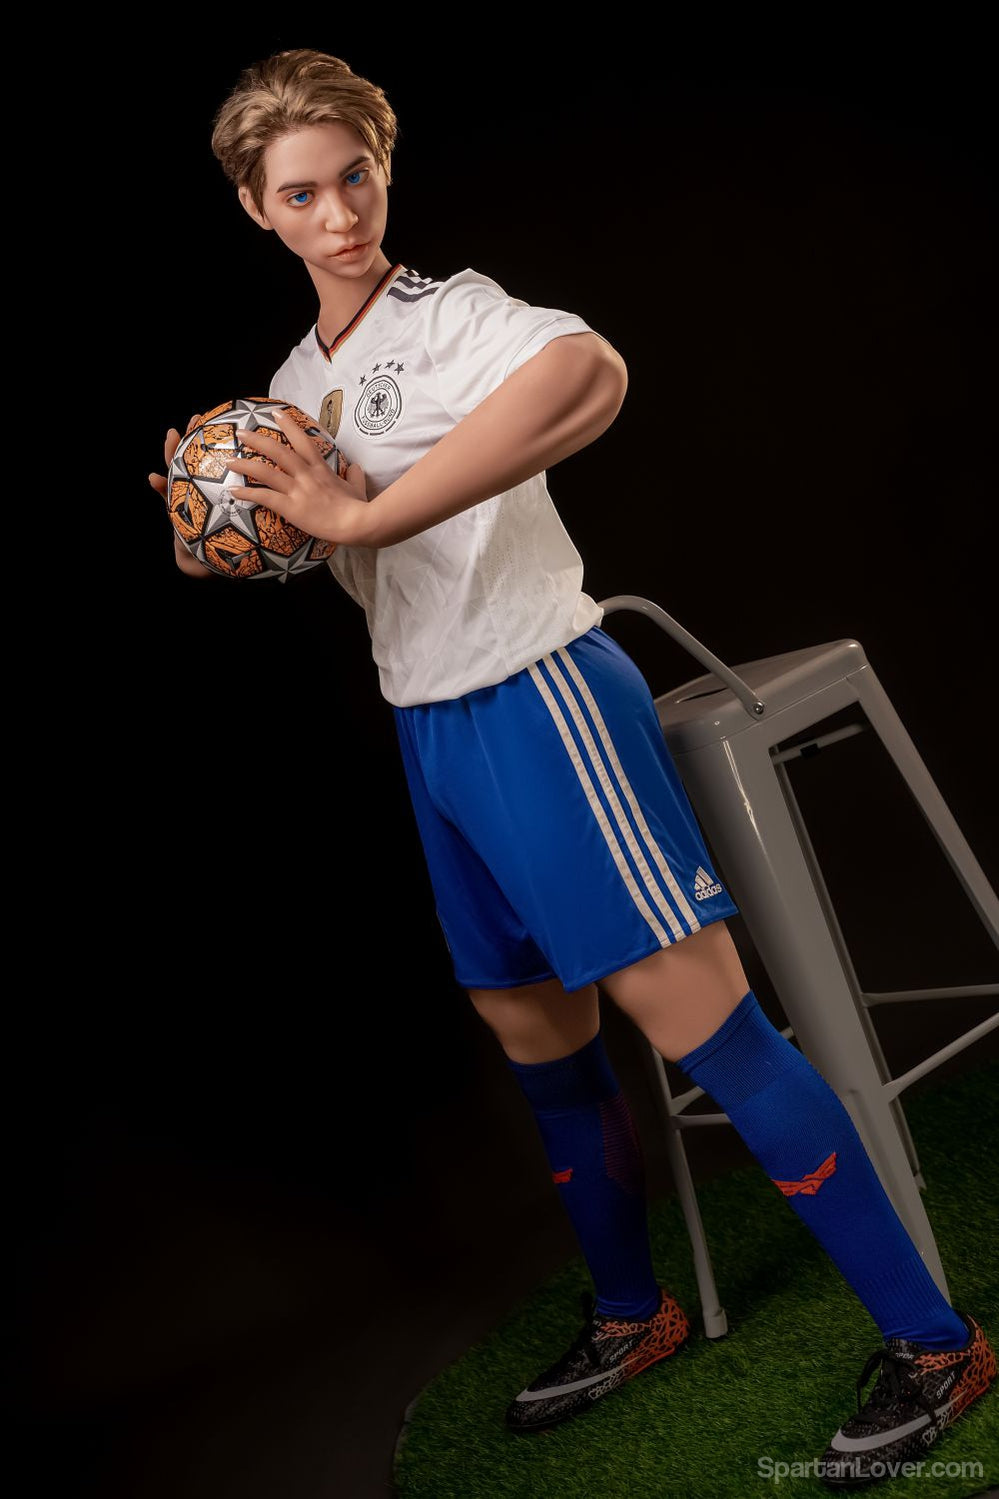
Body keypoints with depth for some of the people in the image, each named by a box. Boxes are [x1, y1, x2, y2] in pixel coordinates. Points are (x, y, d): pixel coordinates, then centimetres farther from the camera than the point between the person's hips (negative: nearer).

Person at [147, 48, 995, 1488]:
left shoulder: (449, 310, -11)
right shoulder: (295, 384, 14)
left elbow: (590, 372, -36)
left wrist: (365, 513, -34)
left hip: (535, 693, -8)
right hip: (425, 729, 8)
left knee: (698, 1018, -10)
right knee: (535, 1038, 15)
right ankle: (631, 1314, 34)